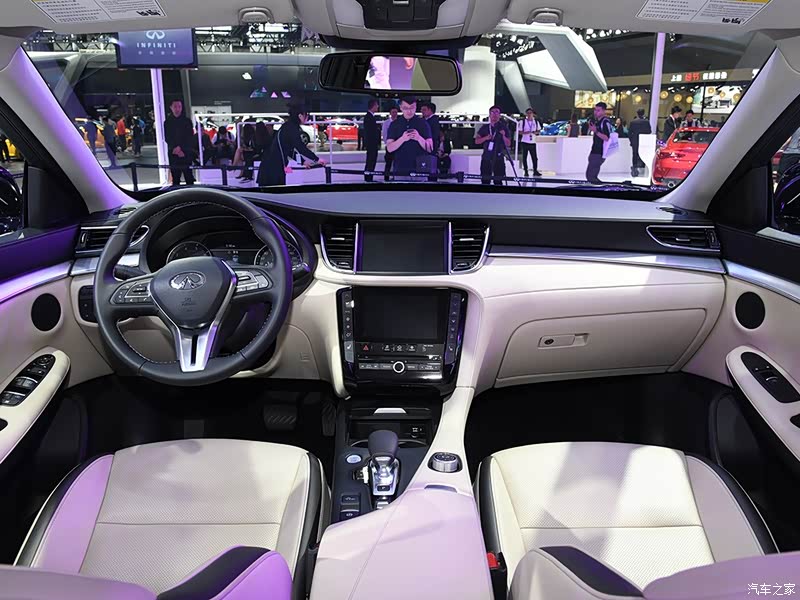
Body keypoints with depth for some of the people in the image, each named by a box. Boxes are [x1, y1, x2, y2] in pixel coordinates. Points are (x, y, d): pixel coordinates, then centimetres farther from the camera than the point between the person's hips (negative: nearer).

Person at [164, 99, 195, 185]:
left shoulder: (187, 121, 5)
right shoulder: (167, 122, 9)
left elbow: (190, 138, 0)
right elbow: (167, 138, 4)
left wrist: (182, 150, -11)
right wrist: (175, 149, -11)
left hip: (186, 154, -1)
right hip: (173, 154, 1)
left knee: (189, 178, -4)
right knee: (175, 178, 2)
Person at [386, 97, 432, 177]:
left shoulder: (423, 123, 4)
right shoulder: (394, 124, 7)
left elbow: (430, 149, -1)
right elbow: (389, 148, -2)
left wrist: (419, 138, -20)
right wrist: (402, 139, -19)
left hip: (419, 169, -1)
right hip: (400, 169, 1)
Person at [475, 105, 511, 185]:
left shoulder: (503, 127, 3)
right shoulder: (484, 127, 9)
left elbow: (508, 144, 0)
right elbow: (477, 141, 7)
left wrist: (503, 136, -18)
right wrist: (486, 138, -10)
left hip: (499, 158, -2)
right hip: (486, 158, 2)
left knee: (498, 181, -5)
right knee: (485, 180, 4)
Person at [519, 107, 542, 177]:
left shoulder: (536, 122, 7)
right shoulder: (523, 121, -2)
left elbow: (538, 130, 15)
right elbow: (519, 131, -2)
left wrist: (536, 132, -8)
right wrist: (525, 133, -20)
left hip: (533, 142, 2)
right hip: (525, 142, -2)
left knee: (534, 157, 0)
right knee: (524, 157, 1)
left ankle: (535, 171, 9)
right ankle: (526, 171, 9)